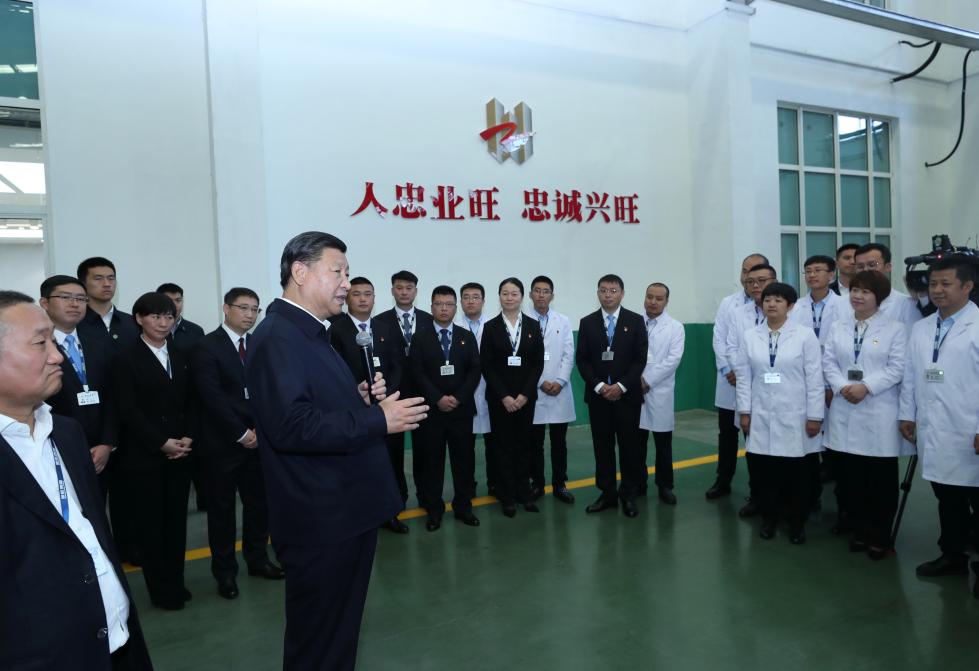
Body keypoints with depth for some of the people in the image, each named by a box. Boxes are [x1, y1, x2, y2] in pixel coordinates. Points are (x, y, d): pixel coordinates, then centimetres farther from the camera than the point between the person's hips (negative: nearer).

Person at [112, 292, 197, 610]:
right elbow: (127, 409, -9)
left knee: (176, 519, 8)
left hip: (180, 453, 4)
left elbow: (191, 403, 11)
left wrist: (188, 437, -4)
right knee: (151, 523, 5)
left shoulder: (180, 357, 12)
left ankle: (176, 582, 21)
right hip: (143, 455, -4)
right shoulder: (126, 359, -3)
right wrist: (162, 443, -14)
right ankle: (161, 590, 16)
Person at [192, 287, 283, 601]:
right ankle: (225, 571, 22)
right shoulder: (207, 346, -8)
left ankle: (257, 559, 29)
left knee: (259, 503, 11)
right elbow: (212, 396, -14)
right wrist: (241, 434, -15)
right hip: (223, 443, -4)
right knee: (222, 508, 8)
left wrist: (260, 429, -5)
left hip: (257, 439, 5)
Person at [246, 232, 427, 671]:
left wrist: (360, 399, 2)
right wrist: (379, 419, -24)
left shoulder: (311, 333, 13)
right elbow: (291, 426, -30)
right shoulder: (277, 337, -19)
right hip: (320, 520, -10)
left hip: (345, 511, 10)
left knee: (340, 630, 25)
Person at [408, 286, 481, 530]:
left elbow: (475, 371, 2)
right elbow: (417, 373, -5)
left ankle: (463, 506, 20)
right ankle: (434, 509, 16)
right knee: (432, 461, 4)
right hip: (431, 410, -2)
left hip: (462, 409, 2)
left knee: (464, 460, 7)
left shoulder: (467, 337, 10)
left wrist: (458, 398, -10)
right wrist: (438, 399, -15)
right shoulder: (420, 338, 4)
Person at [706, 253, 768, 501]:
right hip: (729, 382, 4)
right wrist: (728, 371, -6)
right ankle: (723, 481, 26)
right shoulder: (727, 303, 7)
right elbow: (719, 340, 4)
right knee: (727, 435, 13)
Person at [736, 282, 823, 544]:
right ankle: (768, 518, 25)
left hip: (794, 417, -2)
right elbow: (744, 376, 4)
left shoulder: (805, 335, -3)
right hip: (761, 417, 2)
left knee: (797, 472, 7)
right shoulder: (750, 336, 4)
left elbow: (815, 378, -4)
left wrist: (815, 415, -7)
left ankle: (797, 522, 25)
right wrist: (745, 411, 1)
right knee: (763, 471, 6)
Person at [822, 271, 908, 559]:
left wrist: (866, 387, -18)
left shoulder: (894, 329, 0)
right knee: (849, 476, 8)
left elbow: (897, 368, -8)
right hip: (845, 411, 3)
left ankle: (880, 535, 18)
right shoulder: (838, 327, 11)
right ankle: (858, 529, 23)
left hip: (879, 414, -3)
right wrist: (841, 387, -11)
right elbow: (828, 362, 5)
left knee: (881, 479, 4)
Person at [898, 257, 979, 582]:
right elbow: (910, 375, 14)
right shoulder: (921, 328, 11)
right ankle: (953, 555, 29)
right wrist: (907, 414, 10)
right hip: (933, 433, 6)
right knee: (947, 499, 16)